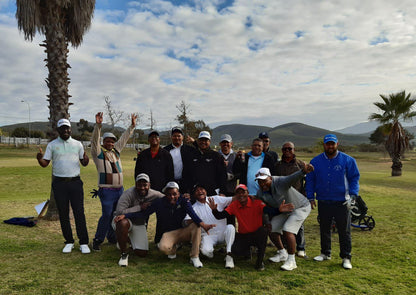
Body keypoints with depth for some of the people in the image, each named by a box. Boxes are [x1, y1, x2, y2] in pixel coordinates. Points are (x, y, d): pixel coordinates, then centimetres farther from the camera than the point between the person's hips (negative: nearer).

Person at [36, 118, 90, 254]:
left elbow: (83, 163, 8)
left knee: (79, 213, -3)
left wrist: (86, 160, -15)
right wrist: (39, 158, -20)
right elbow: (45, 163, 2)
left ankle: (83, 243, 4)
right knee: (63, 214, 6)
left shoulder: (77, 144, 7)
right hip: (59, 183, 1)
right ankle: (69, 242, 19)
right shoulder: (52, 145, 6)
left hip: (75, 182, 0)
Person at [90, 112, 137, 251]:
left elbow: (124, 139, 21)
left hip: (119, 189, 6)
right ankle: (97, 240, 3)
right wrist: (98, 125, -29)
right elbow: (94, 140, -15)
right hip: (106, 190, -6)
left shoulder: (115, 150, 17)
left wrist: (132, 126, 19)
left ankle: (112, 237, 26)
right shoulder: (98, 151, 0)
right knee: (107, 215, -10)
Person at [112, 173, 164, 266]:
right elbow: (119, 212, -35)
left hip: (140, 225, 4)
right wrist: (140, 207, -32)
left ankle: (129, 239, 31)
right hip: (125, 220, -4)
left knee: (142, 254, -3)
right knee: (123, 223, -42)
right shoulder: (129, 193, -26)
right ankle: (124, 254, -17)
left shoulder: (154, 194, -11)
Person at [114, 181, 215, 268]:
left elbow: (192, 214, -23)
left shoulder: (184, 201, -7)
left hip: (182, 232, 1)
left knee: (196, 225, -28)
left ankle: (195, 257, -17)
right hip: (167, 233, -1)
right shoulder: (159, 203, -7)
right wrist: (124, 215, -19)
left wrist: (203, 225, -43)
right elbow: (143, 214, -6)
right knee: (164, 248, -35)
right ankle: (173, 248, 6)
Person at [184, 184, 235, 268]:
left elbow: (232, 200, -3)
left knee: (230, 227, -31)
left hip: (222, 232, 1)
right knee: (206, 250, -31)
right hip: (208, 235, -1)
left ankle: (228, 255, -26)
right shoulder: (194, 208, 4)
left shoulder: (216, 199, 6)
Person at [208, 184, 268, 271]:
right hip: (243, 236, 3)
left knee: (263, 231, -34)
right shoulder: (234, 205, -4)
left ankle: (260, 261, -14)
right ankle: (247, 251, 21)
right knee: (235, 251, -21)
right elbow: (220, 216, -9)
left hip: (257, 234, -2)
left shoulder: (256, 203, -14)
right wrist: (214, 209, -29)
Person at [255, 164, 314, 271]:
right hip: (283, 211, 8)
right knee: (271, 229, 4)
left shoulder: (281, 182, -35)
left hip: (300, 207, -7)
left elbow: (293, 178, -54)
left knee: (287, 230, -22)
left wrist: (303, 171, -75)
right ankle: (282, 253, 29)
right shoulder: (260, 193, -14)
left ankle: (291, 261, -6)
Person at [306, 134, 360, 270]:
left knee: (344, 231, 3)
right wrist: (311, 198, 5)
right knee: (324, 229, 13)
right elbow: (310, 180, 10)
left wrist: (352, 195, -6)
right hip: (323, 202, 3)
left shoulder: (347, 160, -1)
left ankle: (346, 257, 14)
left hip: (342, 202, -2)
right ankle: (325, 253, 28)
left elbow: (354, 178, 4)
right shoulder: (316, 161, 5)